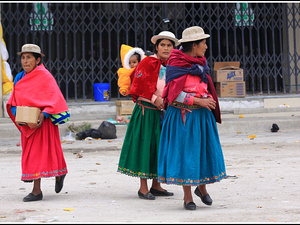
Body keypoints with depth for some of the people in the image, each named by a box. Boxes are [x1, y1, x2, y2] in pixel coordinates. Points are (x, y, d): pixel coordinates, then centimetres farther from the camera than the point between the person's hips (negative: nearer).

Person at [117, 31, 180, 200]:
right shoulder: (148, 63, -7)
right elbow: (139, 86, -11)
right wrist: (154, 99, -16)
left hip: (163, 110, 6)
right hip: (146, 110, -6)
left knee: (160, 146, 8)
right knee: (145, 145, -4)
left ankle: (156, 185, 17)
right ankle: (143, 188, 0)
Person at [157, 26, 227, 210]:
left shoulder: (201, 64, 12)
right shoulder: (176, 65, -12)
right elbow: (174, 94, -17)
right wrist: (199, 101, -19)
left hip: (202, 115, 7)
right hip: (183, 116, -7)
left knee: (205, 151, 6)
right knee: (184, 152, -2)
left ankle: (201, 187, 28)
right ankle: (187, 197, 6)